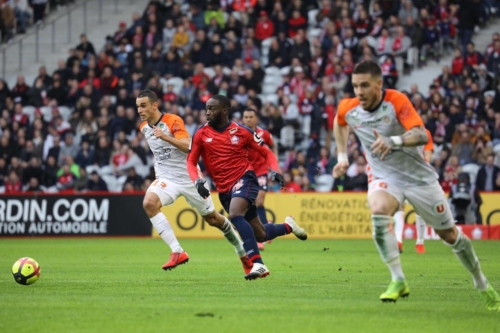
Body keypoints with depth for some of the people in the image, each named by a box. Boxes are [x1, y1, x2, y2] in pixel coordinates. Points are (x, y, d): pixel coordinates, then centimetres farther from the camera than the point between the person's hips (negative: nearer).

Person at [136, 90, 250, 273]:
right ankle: (177, 252, -27)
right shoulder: (144, 128, 3)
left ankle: (242, 251, 34)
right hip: (166, 178, 4)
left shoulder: (173, 121, -16)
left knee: (212, 219, 8)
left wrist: (166, 137, -42)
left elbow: (188, 146, -30)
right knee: (149, 203, -27)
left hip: (189, 177, -4)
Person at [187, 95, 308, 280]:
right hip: (224, 189, 4)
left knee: (235, 214, -35)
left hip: (244, 179, -4)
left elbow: (266, 153, 7)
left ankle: (258, 264, -35)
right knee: (260, 235, 8)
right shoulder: (201, 134, 1)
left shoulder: (241, 132, -2)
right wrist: (197, 180, -16)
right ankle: (288, 226, 42)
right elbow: (191, 162, 4)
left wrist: (275, 170, -11)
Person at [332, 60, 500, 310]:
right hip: (384, 176, 2)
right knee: (378, 211, -33)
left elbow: (422, 135, -34)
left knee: (449, 234, 8)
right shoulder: (348, 109, -8)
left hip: (418, 175, -2)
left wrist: (394, 141, -51)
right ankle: (398, 281, -25)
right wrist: (342, 156, 12)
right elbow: (339, 123, 18)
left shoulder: (397, 101, -21)